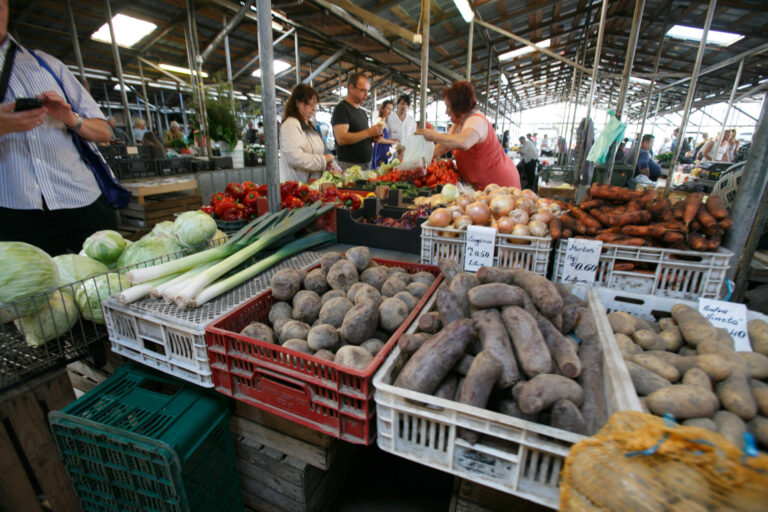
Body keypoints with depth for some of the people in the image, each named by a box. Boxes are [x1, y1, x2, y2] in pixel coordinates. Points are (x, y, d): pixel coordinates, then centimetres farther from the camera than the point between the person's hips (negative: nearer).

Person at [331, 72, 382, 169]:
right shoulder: (341, 109, -7)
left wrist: (373, 138, 4)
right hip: (349, 165, -8)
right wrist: (368, 132, -21)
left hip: (366, 164, 8)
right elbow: (341, 139, -20)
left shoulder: (363, 112, 19)